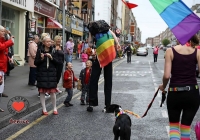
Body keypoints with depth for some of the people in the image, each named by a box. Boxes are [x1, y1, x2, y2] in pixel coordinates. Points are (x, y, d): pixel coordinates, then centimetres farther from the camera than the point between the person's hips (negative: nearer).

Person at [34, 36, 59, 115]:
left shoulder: (53, 51, 5)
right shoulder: (40, 51, -1)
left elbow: (57, 62, 2)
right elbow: (35, 63, -1)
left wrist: (51, 57, -14)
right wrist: (41, 59, -19)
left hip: (51, 74, 1)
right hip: (42, 74, -1)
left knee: (53, 92, 1)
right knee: (42, 92, 3)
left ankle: (54, 108, 17)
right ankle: (44, 109, 15)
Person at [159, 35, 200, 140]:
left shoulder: (170, 51, -4)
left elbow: (166, 75, -10)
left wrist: (163, 86, 9)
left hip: (174, 93, -1)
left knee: (174, 124, 18)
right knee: (186, 126, 16)